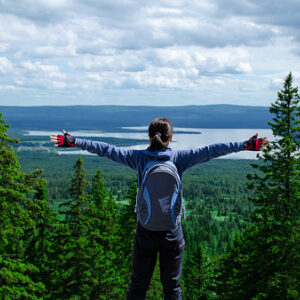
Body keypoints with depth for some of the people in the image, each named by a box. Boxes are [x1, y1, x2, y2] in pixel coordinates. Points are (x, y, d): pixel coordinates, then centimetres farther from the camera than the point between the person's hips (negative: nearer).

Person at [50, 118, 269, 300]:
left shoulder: (139, 158, -5)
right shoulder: (179, 158, -7)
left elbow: (106, 149, 0)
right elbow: (211, 151, -4)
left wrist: (73, 142, 8)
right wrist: (245, 145, 2)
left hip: (145, 232, 0)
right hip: (172, 234, 0)